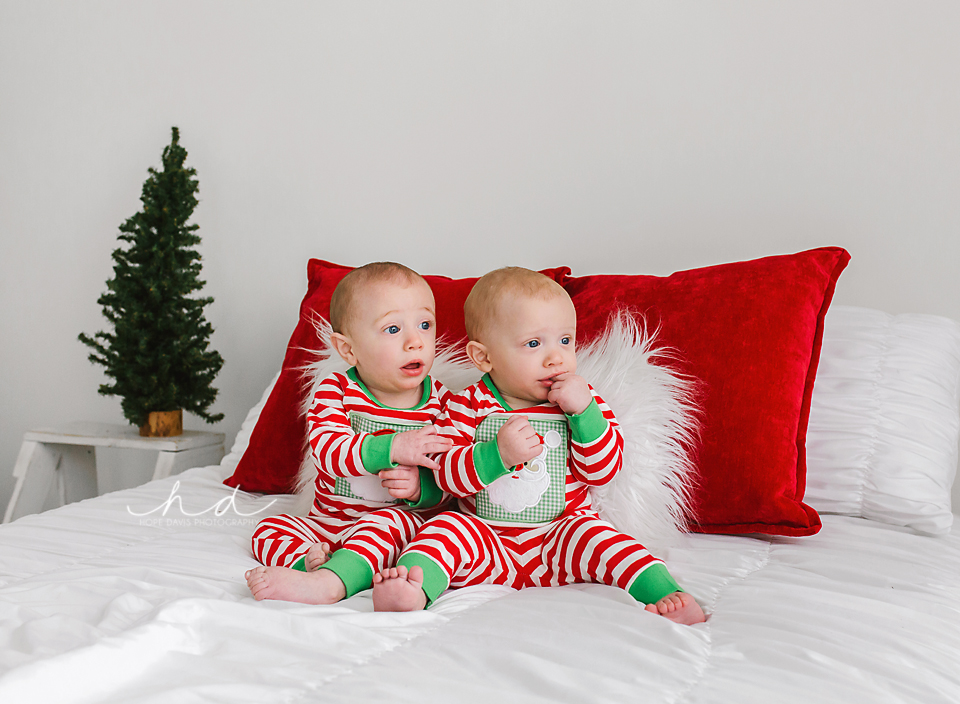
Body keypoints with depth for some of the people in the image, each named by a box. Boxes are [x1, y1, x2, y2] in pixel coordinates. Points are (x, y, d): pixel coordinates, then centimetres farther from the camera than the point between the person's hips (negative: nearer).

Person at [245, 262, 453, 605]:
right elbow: (327, 450, -22)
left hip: (395, 519, -3)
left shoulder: (440, 402, -4)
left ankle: (330, 582, -50)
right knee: (269, 529, -11)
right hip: (328, 521, 3)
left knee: (392, 522, -35)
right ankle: (310, 561, -37)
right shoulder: (336, 391, -6)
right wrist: (391, 448, -35)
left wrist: (421, 488, -25)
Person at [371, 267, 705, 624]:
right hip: (487, 547, 0)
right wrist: (497, 454, -29)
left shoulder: (580, 399, 3)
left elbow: (603, 470, -4)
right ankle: (416, 588, -46)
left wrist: (585, 411, -18)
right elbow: (446, 474, -10)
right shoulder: (468, 406, -1)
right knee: (447, 527, -24)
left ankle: (667, 595, -34)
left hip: (560, 534, 0)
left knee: (594, 536, -27)